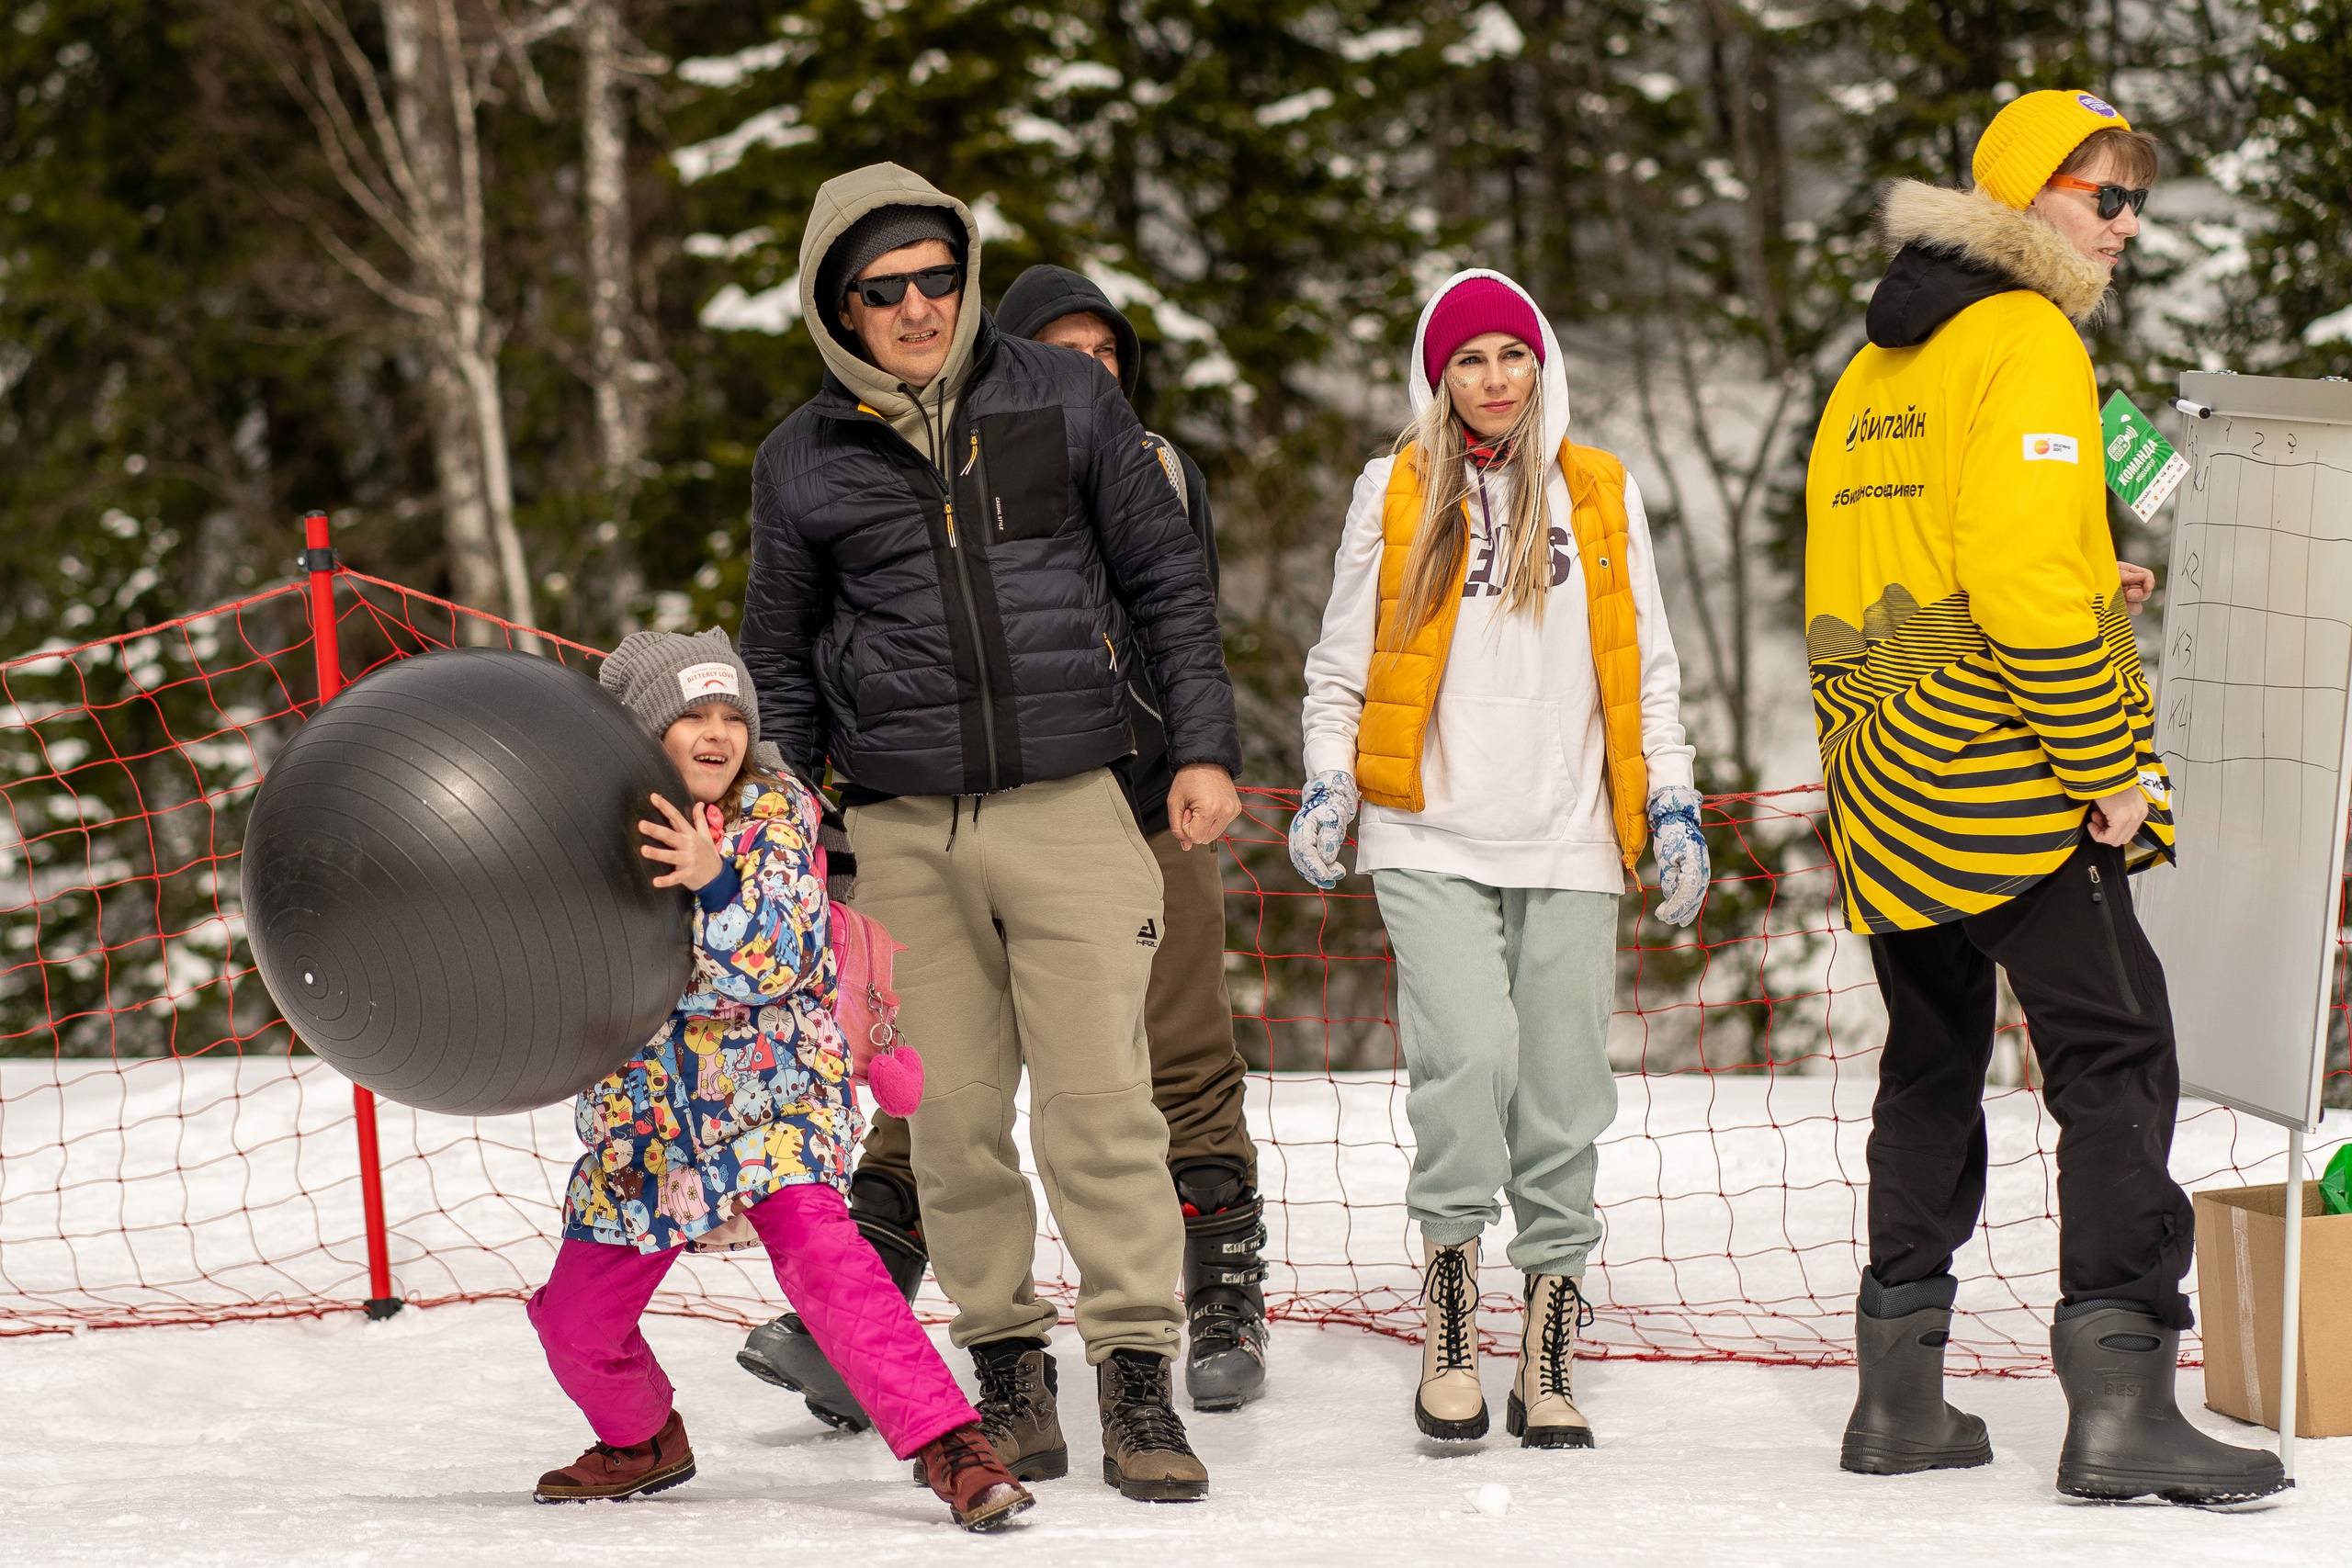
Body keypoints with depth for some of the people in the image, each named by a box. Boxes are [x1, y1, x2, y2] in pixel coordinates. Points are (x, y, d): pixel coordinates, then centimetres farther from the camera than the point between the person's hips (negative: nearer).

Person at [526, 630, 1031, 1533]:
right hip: (642, 1109, 4)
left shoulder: (776, 812, -7)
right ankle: (643, 1442, 38)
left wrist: (713, 882, -35)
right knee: (575, 1317, 6)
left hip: (772, 1088, -4)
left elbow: (772, 965, -19)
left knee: (815, 1245, -28)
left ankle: (950, 1446, -29)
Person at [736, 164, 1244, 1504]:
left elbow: (1167, 575, 9)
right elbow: (781, 661, 16)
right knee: (956, 1115, 3)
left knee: (1101, 1101, -7)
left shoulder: (1063, 399, 4)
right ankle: (1009, 1369, 14)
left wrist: (1205, 747, 3)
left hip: (1069, 808, -1)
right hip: (906, 829, 1)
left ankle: (1139, 1378, -2)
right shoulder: (806, 462, 6)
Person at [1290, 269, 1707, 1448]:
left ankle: (1548, 1356, 9)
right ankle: (1449, 1312, -5)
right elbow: (1342, 663, 12)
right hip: (1431, 838, -2)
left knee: (1561, 1093, 0)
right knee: (1469, 1053, -20)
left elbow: (1646, 667, 16)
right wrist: (1325, 786, 1)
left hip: (1568, 843, 2)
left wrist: (1672, 802, 10)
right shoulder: (1396, 492, 7)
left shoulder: (1601, 494, 11)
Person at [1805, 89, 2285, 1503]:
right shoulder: (2023, 340, -10)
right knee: (2115, 1064, -9)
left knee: (1931, 1066, 16)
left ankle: (1900, 1396, 16)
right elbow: (2021, 578, -20)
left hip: (1886, 792, 9)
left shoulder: (1872, 370, 18)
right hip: (2014, 786, -9)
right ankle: (2119, 1400, -18)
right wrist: (2106, 769, -16)